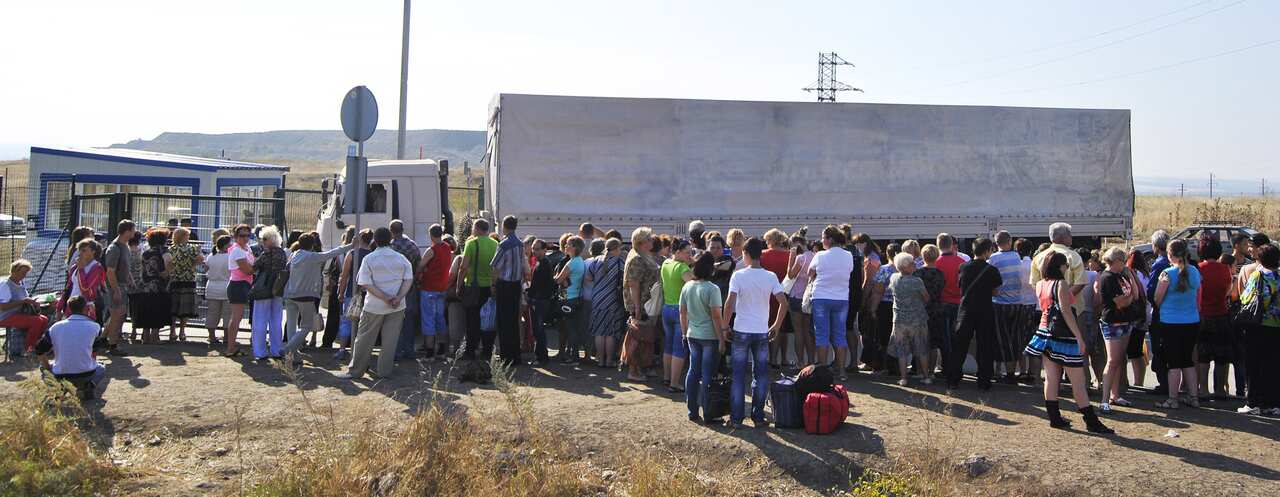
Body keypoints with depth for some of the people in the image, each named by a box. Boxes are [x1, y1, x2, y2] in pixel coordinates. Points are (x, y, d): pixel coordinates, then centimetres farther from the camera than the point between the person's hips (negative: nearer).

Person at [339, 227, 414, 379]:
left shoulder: (369, 259, -5)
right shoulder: (401, 258, 3)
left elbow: (366, 284, -13)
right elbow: (409, 280, -5)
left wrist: (385, 298, -16)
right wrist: (398, 297, -13)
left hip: (374, 306, -2)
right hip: (397, 307, 2)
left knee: (364, 338, 8)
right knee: (390, 339, 8)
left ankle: (355, 371, 14)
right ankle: (385, 370, 11)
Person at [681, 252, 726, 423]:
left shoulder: (687, 287, 3)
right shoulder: (712, 289, -16)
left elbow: (682, 313, 9)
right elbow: (716, 316, -17)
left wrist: (685, 332, 20)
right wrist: (721, 339, -12)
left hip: (693, 335, 6)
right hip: (710, 337, -6)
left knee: (693, 372, 12)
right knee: (708, 375, 0)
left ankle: (692, 411, 18)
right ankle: (708, 415, 5)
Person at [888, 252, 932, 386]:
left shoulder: (893, 278, -5)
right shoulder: (916, 281, -17)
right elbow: (927, 298, -5)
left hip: (900, 320, 3)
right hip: (918, 320, -3)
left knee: (901, 350, 9)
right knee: (922, 349, 11)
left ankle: (903, 378, 7)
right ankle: (927, 376, 16)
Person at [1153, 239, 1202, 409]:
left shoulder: (1167, 274, -16)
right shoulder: (1195, 272, 2)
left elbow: (1157, 300, -8)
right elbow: (1197, 296, 16)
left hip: (1171, 324, -5)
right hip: (1192, 322, 5)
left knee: (1173, 363, 1)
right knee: (1188, 361, 15)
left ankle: (1172, 399, 6)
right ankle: (1193, 397, 19)